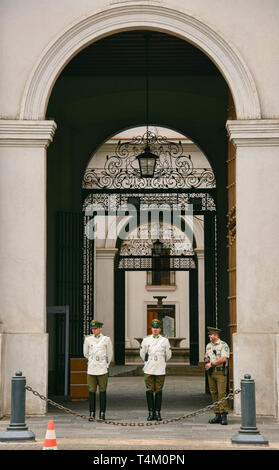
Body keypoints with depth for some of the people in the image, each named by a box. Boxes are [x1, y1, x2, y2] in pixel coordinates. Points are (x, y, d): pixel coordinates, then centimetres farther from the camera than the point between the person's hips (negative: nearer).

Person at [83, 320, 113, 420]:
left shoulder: (106, 339, 2)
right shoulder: (88, 339, 6)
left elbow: (109, 355, 11)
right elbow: (85, 353, 18)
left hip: (102, 369, -1)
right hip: (91, 369, 1)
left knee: (102, 391, 0)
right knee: (92, 391, 0)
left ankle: (102, 414, 5)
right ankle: (92, 413, 3)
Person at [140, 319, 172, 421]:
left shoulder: (165, 340, 4)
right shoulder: (146, 340, 5)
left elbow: (168, 355, 13)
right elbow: (142, 354, 16)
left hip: (160, 370, 0)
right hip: (148, 370, 0)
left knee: (158, 391, 2)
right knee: (149, 391, -1)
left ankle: (157, 412, 7)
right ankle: (151, 412, 4)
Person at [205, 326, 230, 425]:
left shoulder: (223, 345, -5)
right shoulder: (208, 346, 17)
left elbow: (224, 359, -16)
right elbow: (206, 358, 24)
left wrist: (212, 364, -14)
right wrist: (206, 361, 0)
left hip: (220, 372, -7)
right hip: (211, 372, 7)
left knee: (222, 393, -12)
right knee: (214, 394, 5)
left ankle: (224, 415, -11)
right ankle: (217, 415, 8)